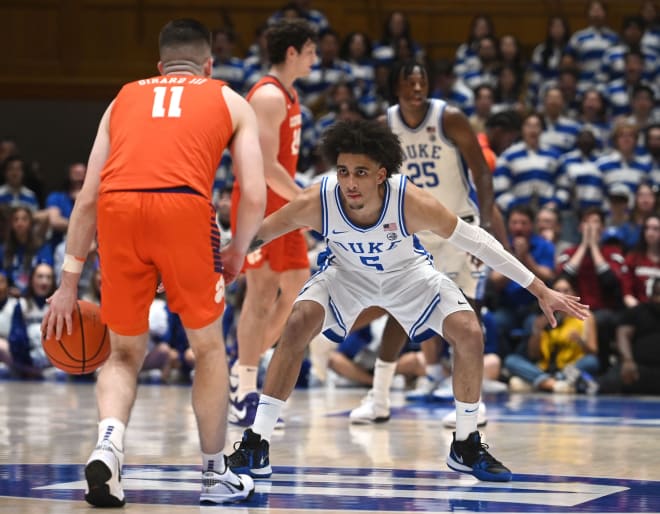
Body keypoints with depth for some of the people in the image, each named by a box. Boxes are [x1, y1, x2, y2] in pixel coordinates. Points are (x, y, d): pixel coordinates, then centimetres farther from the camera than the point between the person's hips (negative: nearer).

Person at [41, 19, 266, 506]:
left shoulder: (124, 99, 29)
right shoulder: (230, 101, 24)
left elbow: (88, 197, 23)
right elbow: (255, 197, 12)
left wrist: (70, 282, 27)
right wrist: (237, 252, 30)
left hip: (118, 209, 2)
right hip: (184, 207, -2)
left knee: (125, 352, 20)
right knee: (208, 346, 19)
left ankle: (109, 443, -6)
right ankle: (216, 474, 26)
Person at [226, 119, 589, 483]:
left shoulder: (412, 202, -36)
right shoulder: (316, 202, -34)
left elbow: (474, 241, -25)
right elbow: (253, 236, -18)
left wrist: (540, 290, -22)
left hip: (407, 273, 0)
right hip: (346, 273, 0)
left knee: (469, 334, -16)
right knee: (298, 324, -26)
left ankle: (466, 446, 6)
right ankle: (256, 443, -15)